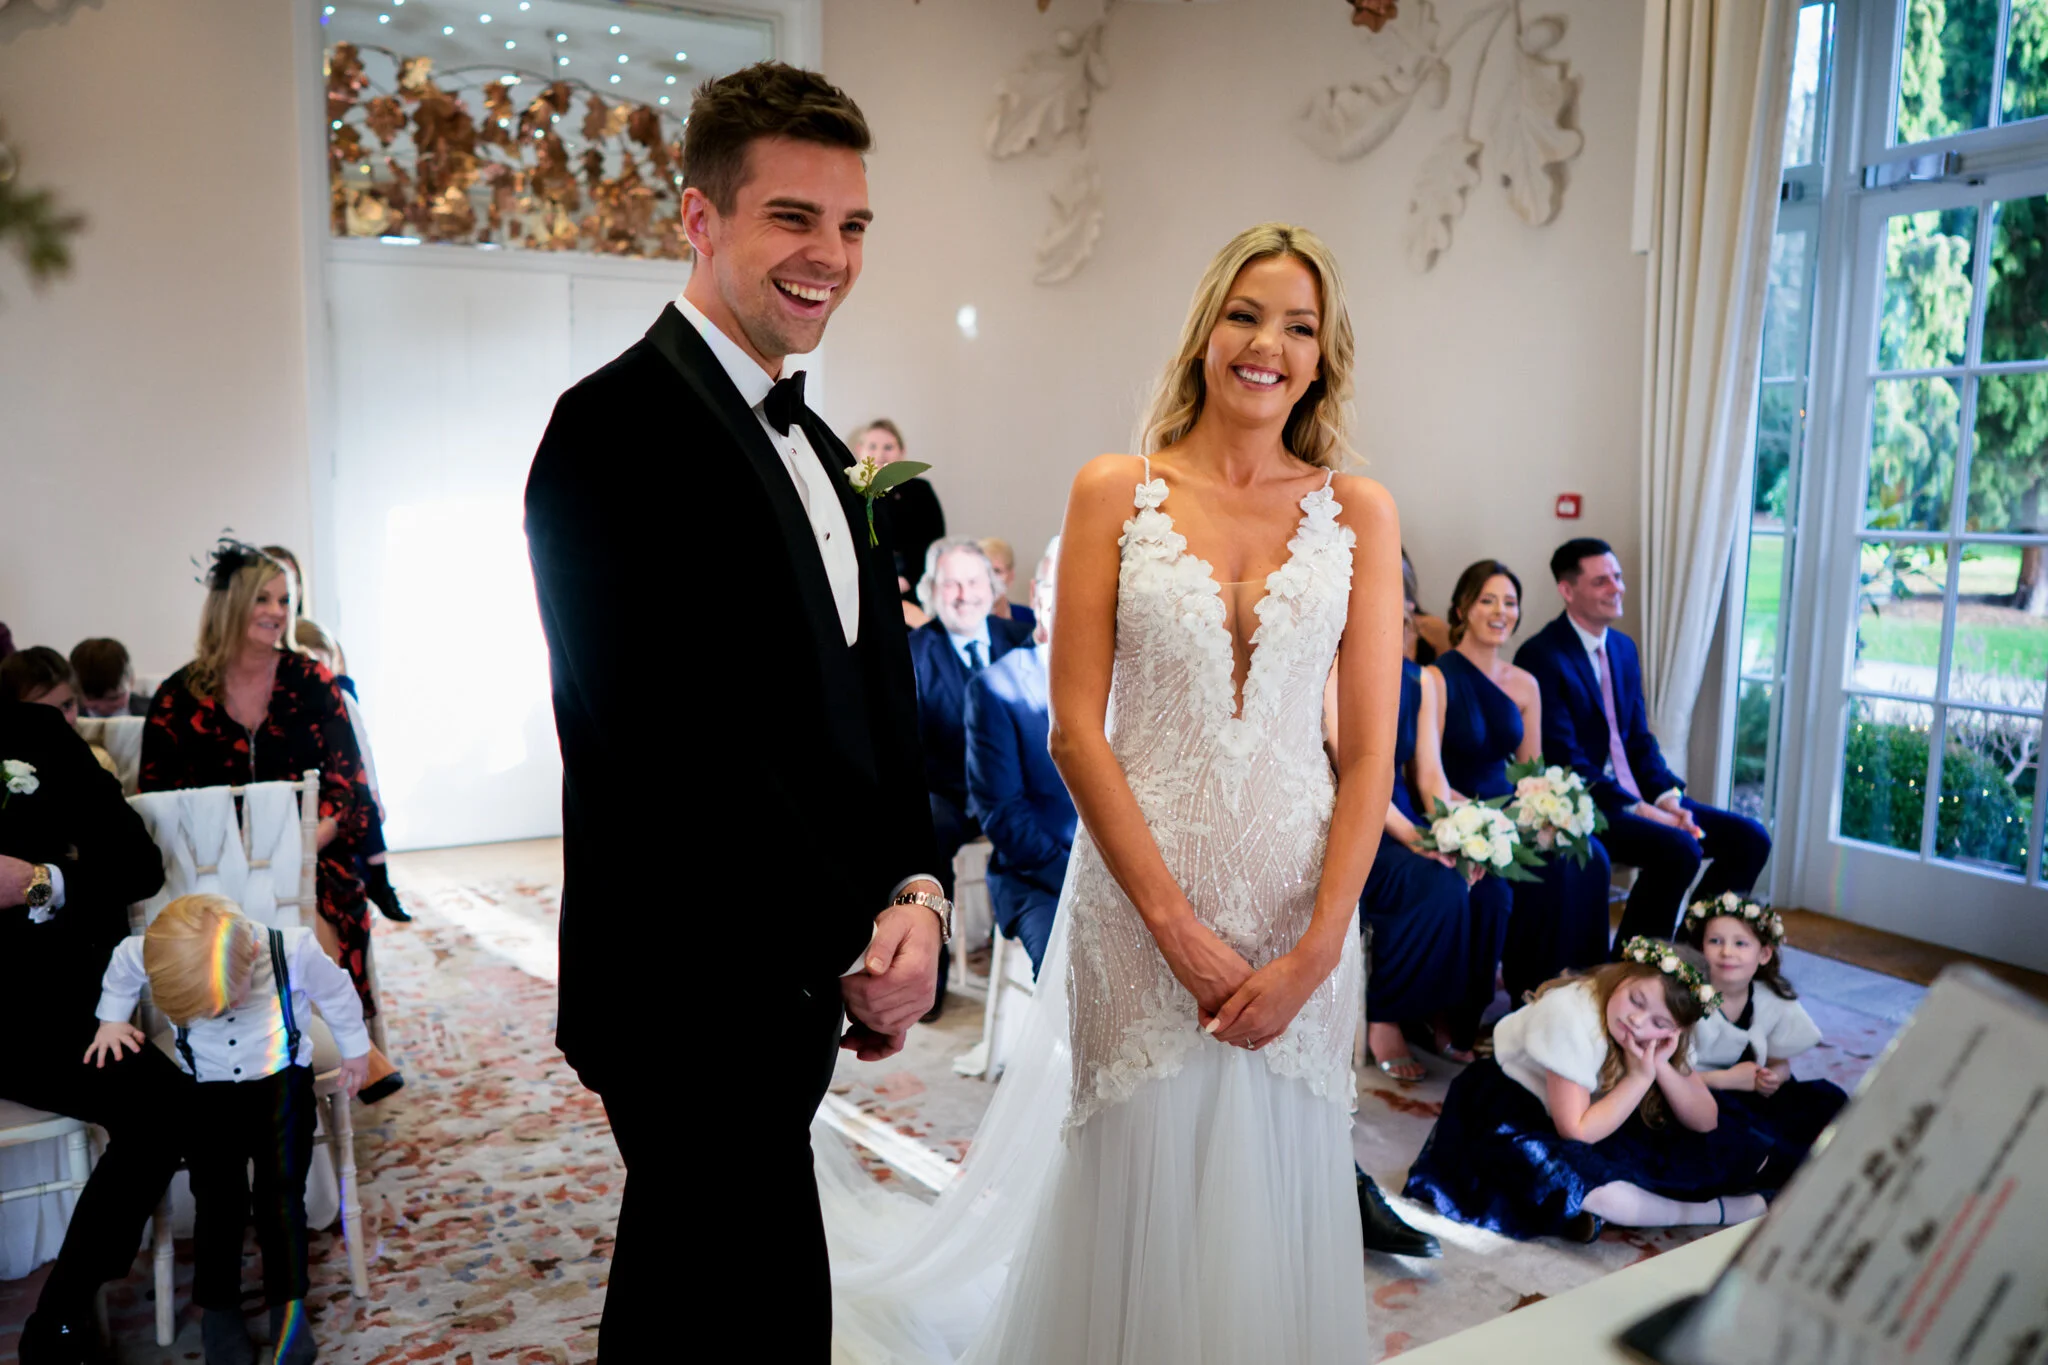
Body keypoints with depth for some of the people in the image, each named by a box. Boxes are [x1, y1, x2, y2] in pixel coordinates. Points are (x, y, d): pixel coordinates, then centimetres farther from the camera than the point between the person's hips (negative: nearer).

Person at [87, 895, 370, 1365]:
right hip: (208, 1087, 2)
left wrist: (354, 1048, 7)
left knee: (281, 1193, -9)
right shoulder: (152, 955, -23)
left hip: (281, 1079, -1)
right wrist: (112, 1019, 3)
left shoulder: (293, 952, -28)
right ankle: (218, 1307, 14)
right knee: (217, 1200, -7)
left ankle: (288, 1301, 9)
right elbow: (122, 966, 4)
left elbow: (336, 992, -6)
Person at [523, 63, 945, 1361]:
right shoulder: (620, 426, -16)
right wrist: (855, 948, -16)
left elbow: (876, 697, 9)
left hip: (796, 988, 8)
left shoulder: (815, 449, 13)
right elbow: (664, 742, -22)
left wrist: (916, 891, -7)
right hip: (696, 996, -8)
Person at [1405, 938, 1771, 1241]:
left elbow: (1706, 1122, -9)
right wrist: (1640, 1077, -26)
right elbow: (1576, 1132, -28)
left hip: (1591, 1119, 7)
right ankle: (1718, 1211, -13)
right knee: (1579, 1175, -38)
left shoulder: (1665, 1036, -8)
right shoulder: (1572, 1016, -29)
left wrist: (1660, 1066, -23)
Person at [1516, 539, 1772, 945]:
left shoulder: (1623, 648, 14)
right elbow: (1565, 759, -18)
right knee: (1679, 848, -29)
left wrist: (1666, 798, -4)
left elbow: (1640, 739, 14)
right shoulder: (1541, 656, -13)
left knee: (1749, 838, -1)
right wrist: (1639, 809, -20)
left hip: (1638, 796, 9)